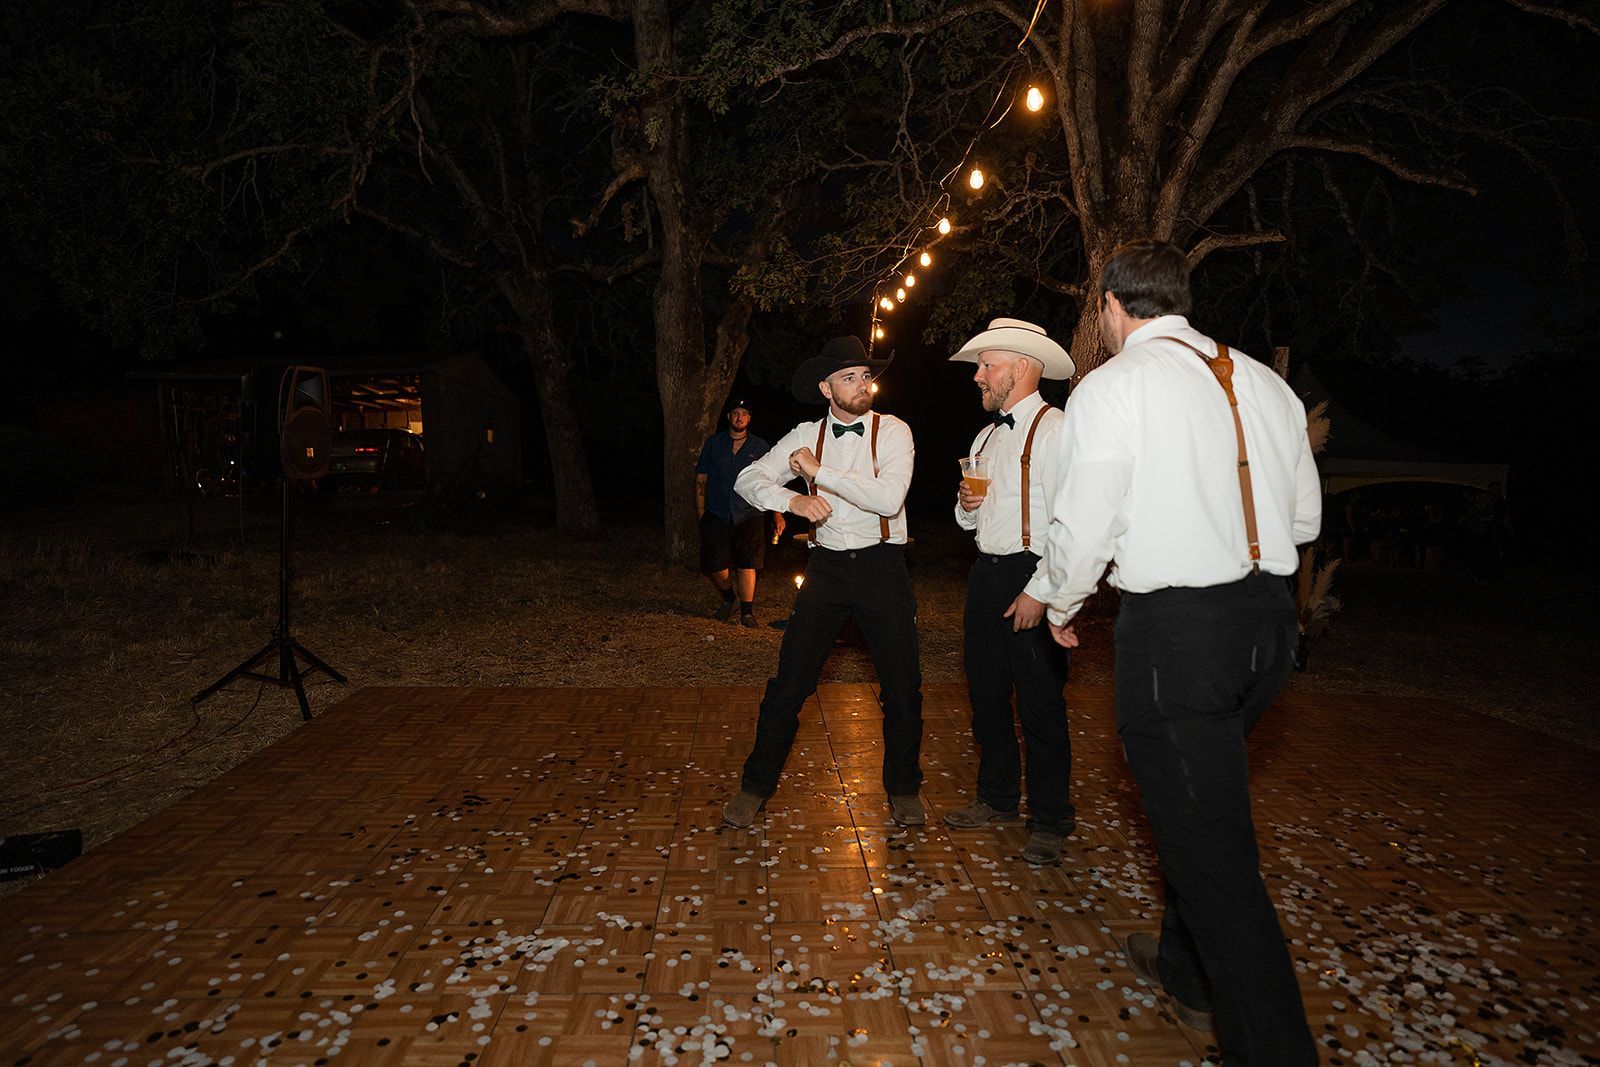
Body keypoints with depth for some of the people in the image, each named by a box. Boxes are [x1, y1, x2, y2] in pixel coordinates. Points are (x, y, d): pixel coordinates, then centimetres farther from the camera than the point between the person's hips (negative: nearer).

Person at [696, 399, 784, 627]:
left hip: (749, 515, -1)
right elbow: (701, 480, 13)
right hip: (717, 515, 1)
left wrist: (777, 513, -2)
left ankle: (747, 610, 4)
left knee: (747, 564, -14)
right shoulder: (713, 443, 9)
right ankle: (728, 598, 28)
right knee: (717, 569, -3)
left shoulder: (760, 447, 8)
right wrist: (701, 514, 7)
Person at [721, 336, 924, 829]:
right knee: (789, 682, 0)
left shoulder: (893, 432, -5)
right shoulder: (806, 436, 3)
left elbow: (889, 498, -21)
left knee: (902, 686, 5)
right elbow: (748, 479, -2)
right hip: (826, 565, 1)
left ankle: (903, 788, 27)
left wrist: (819, 471, -17)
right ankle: (756, 785, 16)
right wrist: (793, 499, -21)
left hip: (881, 566, -1)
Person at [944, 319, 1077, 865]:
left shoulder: (1053, 430, -11)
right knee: (987, 696, 14)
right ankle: (998, 798, 29)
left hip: (1032, 577, -8)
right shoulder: (987, 436, 17)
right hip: (987, 574, 8)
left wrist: (1039, 591, -21)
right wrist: (966, 504, 0)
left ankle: (1050, 821, 12)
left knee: (1040, 706, -1)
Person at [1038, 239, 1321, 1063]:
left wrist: (1062, 606, 8)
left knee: (1212, 848, 1)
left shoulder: (1113, 385, -9)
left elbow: (1083, 528, -11)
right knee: (1204, 802, 25)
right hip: (1267, 616, 8)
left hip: (1174, 628, -7)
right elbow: (1305, 517, 16)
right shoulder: (1264, 383, 10)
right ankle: (1188, 971, 43)